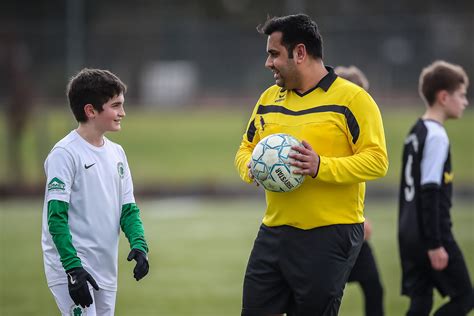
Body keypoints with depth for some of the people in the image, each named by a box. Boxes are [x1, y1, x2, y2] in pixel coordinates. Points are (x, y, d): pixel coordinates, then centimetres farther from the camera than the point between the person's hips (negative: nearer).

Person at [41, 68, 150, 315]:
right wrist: (73, 268, -23)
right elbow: (56, 217, -16)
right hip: (70, 269, -8)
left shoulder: (116, 153, 12)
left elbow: (128, 208, 16)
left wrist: (139, 244, -4)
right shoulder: (64, 154, -11)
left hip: (106, 271, 8)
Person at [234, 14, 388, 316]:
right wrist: (250, 167, -3)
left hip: (330, 236, -6)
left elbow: (376, 160, -13)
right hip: (274, 231, 6)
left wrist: (321, 166, -26)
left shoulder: (352, 98, -8)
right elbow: (246, 148, 22)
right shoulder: (269, 98, 13)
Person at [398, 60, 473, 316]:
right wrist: (435, 244, -20)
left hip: (410, 234, 9)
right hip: (431, 235, -9)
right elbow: (430, 193, -20)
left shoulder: (415, 132, 13)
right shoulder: (436, 136, -15)